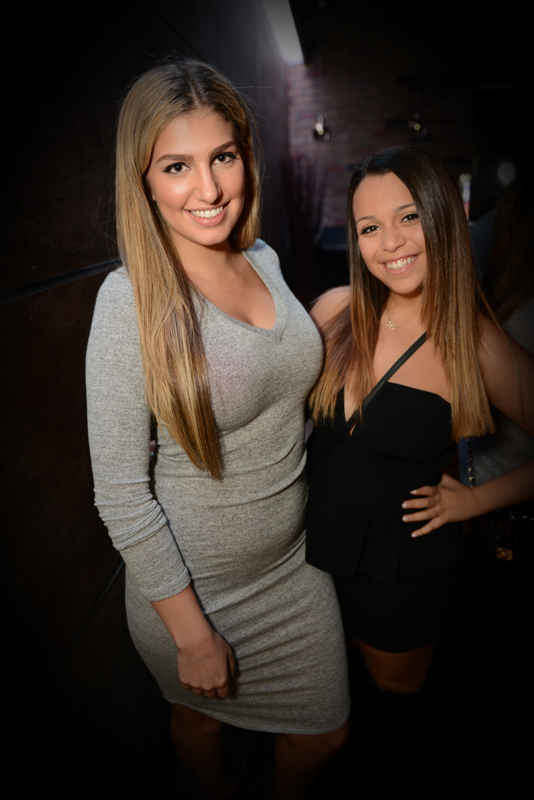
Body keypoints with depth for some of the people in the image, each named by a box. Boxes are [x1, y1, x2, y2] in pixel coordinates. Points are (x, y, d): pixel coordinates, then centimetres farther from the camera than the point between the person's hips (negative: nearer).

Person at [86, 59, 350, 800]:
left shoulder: (265, 259, -4)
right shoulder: (131, 300, -24)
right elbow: (121, 495, -21)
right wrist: (193, 635, -15)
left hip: (293, 560, 6)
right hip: (193, 582, -5)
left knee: (325, 734, 25)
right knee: (202, 717, 27)